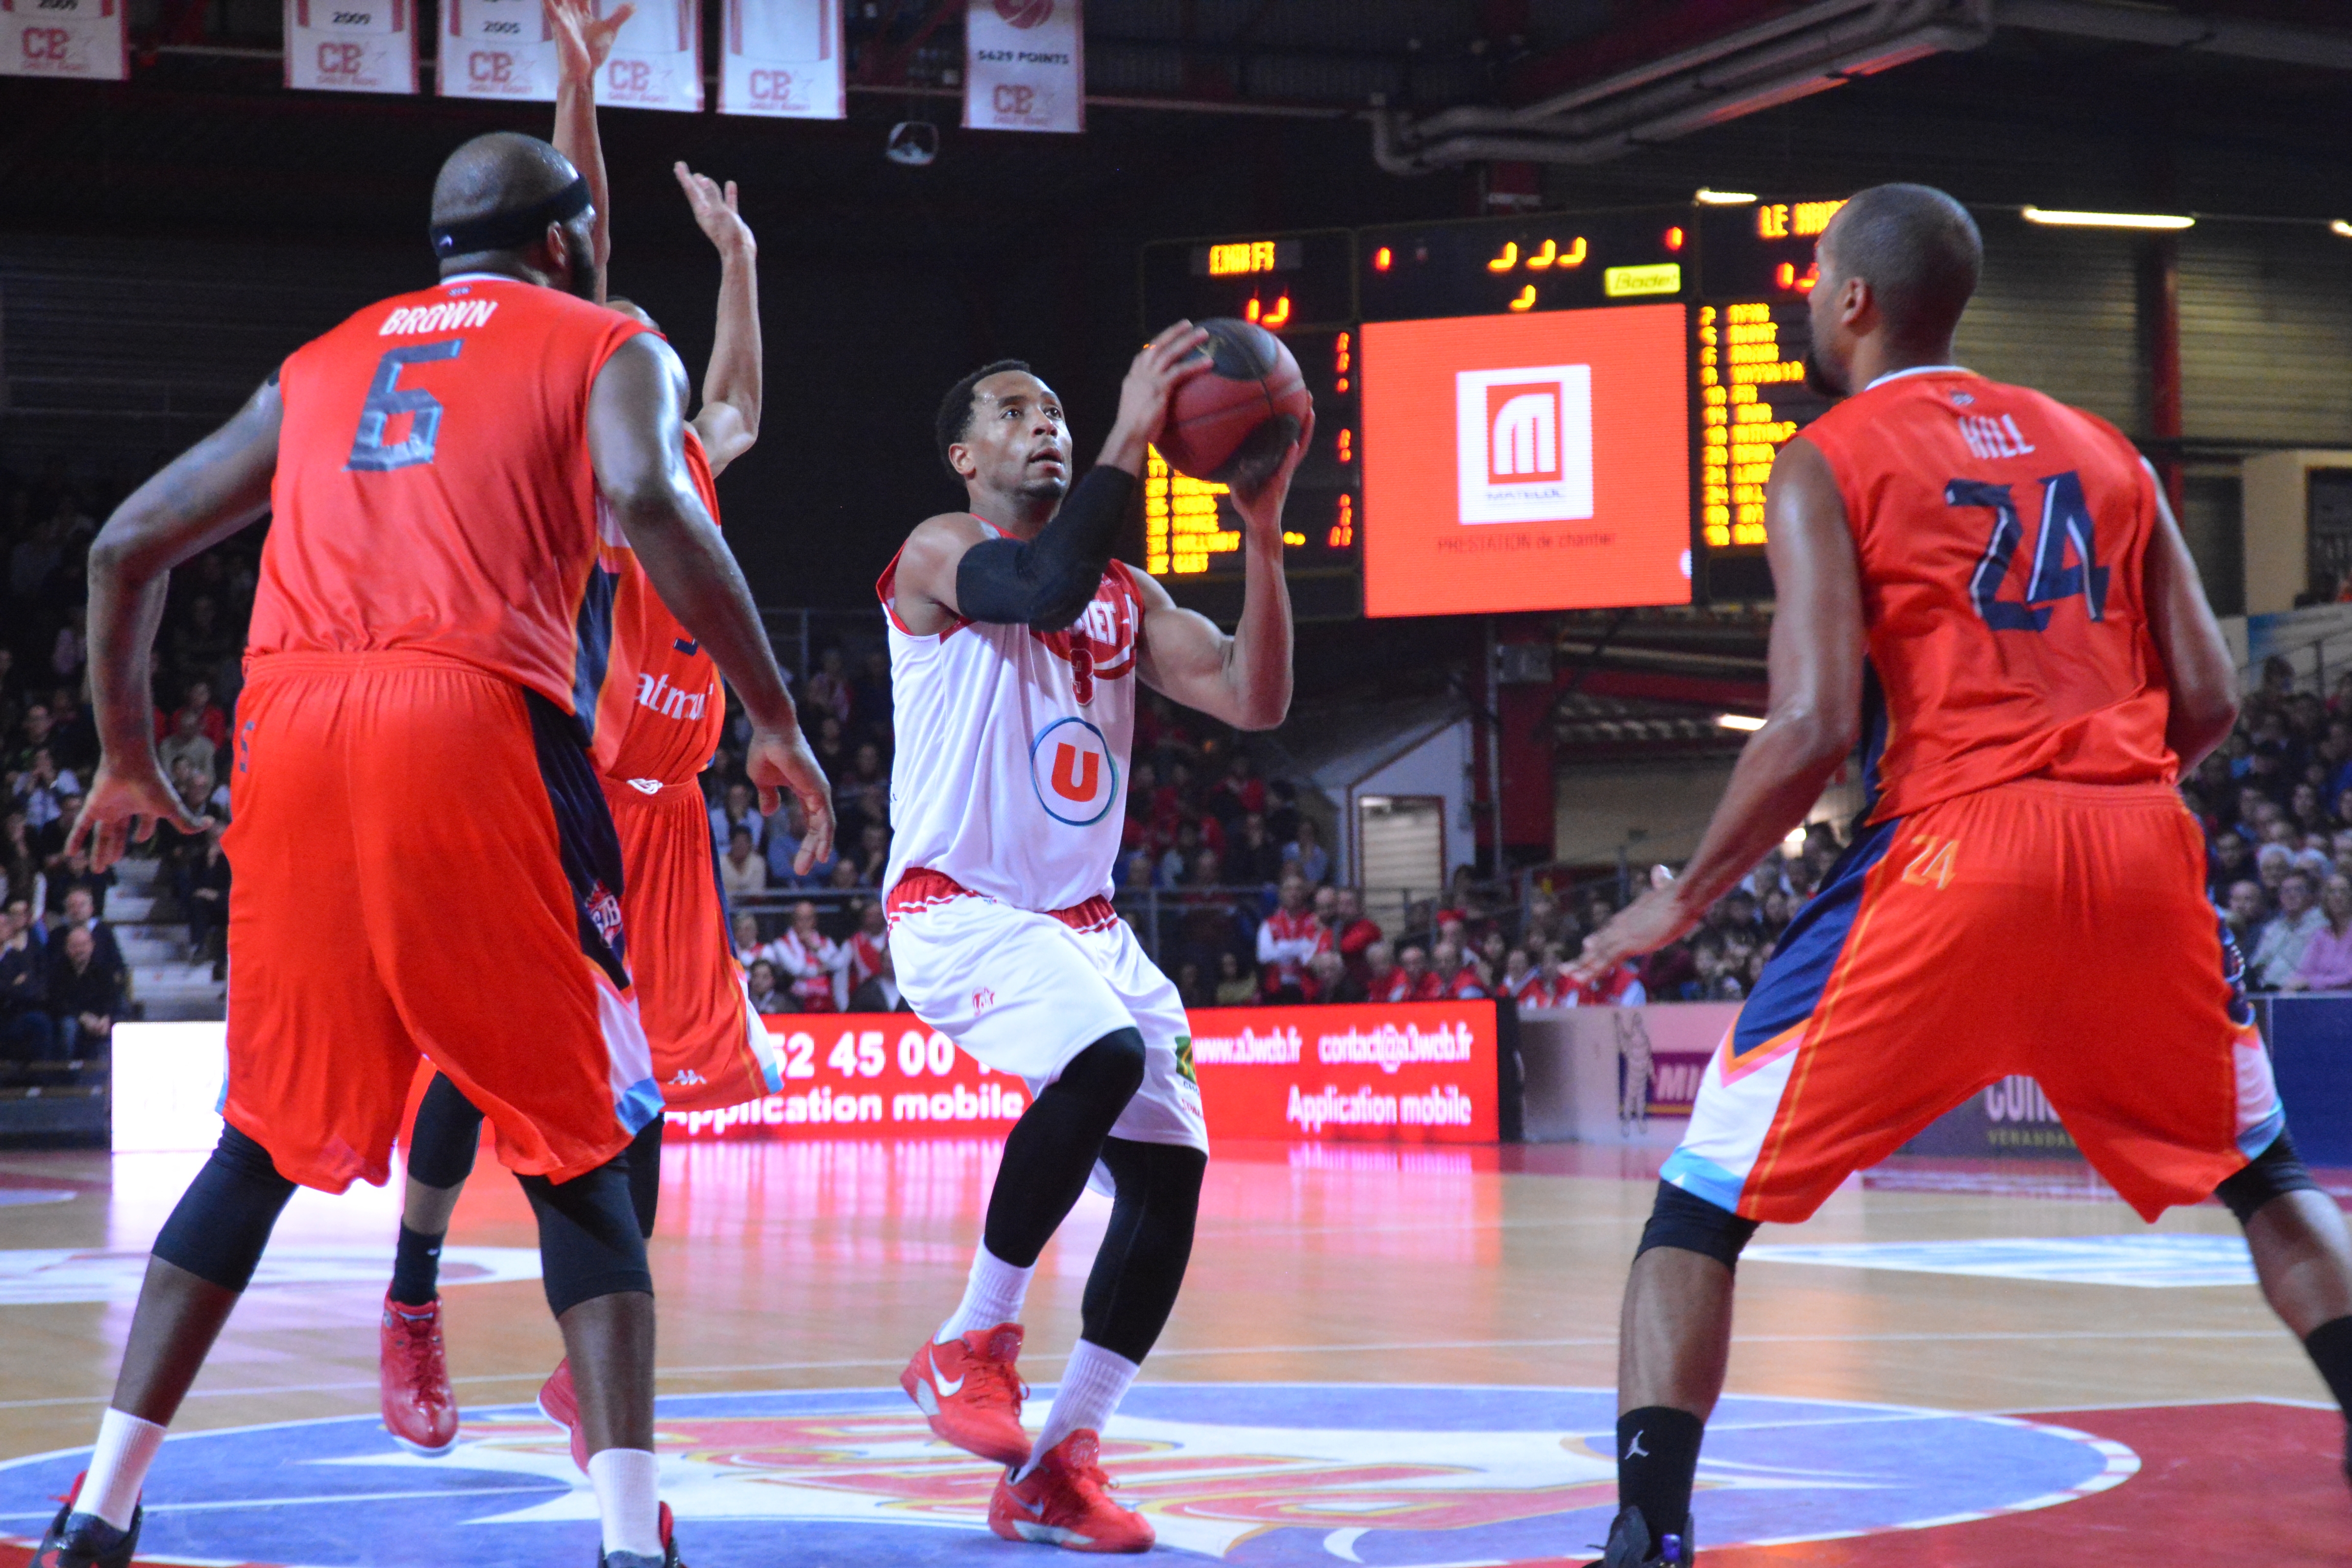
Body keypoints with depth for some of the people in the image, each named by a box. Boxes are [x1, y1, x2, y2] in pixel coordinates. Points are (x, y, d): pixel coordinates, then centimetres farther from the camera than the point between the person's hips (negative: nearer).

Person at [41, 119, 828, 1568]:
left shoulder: (320, 365, 28)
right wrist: (776, 719, -1)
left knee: (267, 1143, 17)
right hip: (478, 733, -4)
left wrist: (129, 759, 37)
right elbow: (651, 502, -7)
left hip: (291, 732, 4)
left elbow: (130, 546, 25)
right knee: (575, 1146, 5)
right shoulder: (608, 350, 15)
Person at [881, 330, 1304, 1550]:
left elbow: (1254, 701, 2)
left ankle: (1057, 1468, 5)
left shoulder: (1126, 594, 15)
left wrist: (1261, 535, -7)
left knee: (1166, 1173, -4)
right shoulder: (939, 555, -5)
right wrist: (1130, 438, -28)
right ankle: (969, 1346, -17)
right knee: (1101, 1057, -33)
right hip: (958, 908, -7)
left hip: (1084, 920, 7)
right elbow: (1044, 588, -28)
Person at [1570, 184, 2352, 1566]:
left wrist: (1682, 903, 4)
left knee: (1706, 1192, 6)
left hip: (1955, 847, -4)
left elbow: (1815, 727, -8)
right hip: (2144, 845, 4)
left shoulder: (1827, 465, 4)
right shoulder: (2103, 453, 18)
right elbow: (2210, 700, 12)